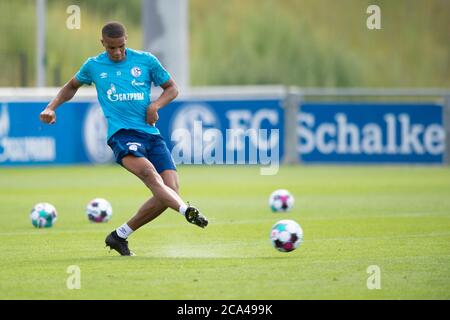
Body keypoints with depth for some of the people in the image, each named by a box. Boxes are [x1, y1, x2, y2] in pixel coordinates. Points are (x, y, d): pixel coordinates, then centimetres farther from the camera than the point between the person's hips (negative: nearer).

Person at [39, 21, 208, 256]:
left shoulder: (146, 60, 10)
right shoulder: (94, 66, 11)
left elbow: (172, 88, 19)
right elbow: (72, 86, 31)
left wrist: (155, 105, 0)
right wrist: (51, 107, 18)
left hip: (151, 134, 3)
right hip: (122, 133, -3)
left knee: (170, 189, -12)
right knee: (148, 172, -34)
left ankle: (119, 236, 2)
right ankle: (187, 211, -55)